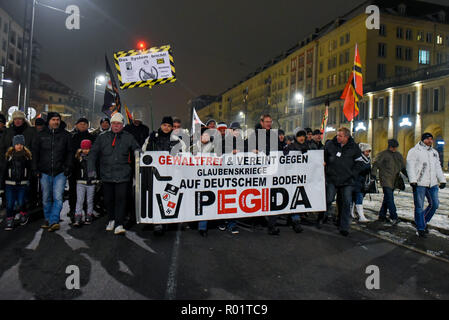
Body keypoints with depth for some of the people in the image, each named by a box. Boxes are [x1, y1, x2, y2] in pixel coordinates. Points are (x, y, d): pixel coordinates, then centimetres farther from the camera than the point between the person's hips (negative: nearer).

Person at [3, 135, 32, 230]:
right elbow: (5, 168, 6)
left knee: (21, 202, -3)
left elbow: (29, 169, 6)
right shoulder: (9, 154, 3)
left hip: (22, 183, -1)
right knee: (10, 204, -1)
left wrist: (28, 180, 0)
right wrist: (4, 180, 4)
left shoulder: (27, 155, 3)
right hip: (10, 183, 1)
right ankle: (9, 221, 11)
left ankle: (24, 216, 24)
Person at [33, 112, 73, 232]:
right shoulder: (41, 135, 8)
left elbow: (69, 153, 8)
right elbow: (35, 152, 12)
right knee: (46, 198, 10)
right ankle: (48, 220, 24)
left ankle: (54, 221, -10)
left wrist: (68, 167, -2)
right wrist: (36, 169, 5)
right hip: (45, 172, 2)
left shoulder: (66, 135, 6)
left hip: (60, 172, -2)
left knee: (58, 198, -10)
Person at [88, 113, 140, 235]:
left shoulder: (128, 138, 5)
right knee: (108, 200, 12)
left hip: (122, 175, -2)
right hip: (106, 175, 2)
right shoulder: (102, 138, 9)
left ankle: (119, 225, -6)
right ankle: (112, 219, 33)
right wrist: (91, 170, 0)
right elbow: (93, 154, 9)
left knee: (121, 199, -9)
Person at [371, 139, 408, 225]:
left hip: (393, 181, 6)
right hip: (385, 180, -6)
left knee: (387, 198, 9)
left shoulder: (399, 155, 18)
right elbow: (375, 164, -5)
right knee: (390, 198, -14)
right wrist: (374, 174, -16)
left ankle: (382, 216, 17)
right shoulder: (383, 154, -1)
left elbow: (403, 168, 25)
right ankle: (394, 217, -15)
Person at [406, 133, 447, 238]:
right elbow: (410, 166, -8)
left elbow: (438, 167, 21)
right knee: (419, 207, -1)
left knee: (435, 204, 5)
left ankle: (424, 221, 27)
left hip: (432, 184, 6)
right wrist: (413, 180, -16)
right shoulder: (414, 151, -2)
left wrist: (442, 180, 13)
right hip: (419, 184, -6)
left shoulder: (434, 152, 18)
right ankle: (421, 229, 9)